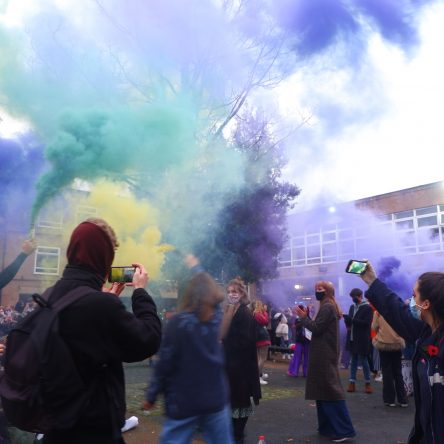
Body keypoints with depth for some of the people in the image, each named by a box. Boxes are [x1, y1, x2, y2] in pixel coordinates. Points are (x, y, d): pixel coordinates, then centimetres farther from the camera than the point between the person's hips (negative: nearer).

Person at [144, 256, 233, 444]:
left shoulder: (178, 322, -12)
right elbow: (208, 287, 21)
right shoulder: (216, 316, 2)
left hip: (184, 401, -4)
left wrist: (151, 395, 0)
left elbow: (164, 363, -12)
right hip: (216, 398, 4)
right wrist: (196, 268, 37)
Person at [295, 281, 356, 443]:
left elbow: (316, 328, -21)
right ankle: (328, 426, 20)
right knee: (324, 390, 14)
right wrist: (306, 317, 7)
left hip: (324, 356, -11)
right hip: (325, 354, 11)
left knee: (330, 390, -7)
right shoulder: (329, 307, 16)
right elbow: (319, 327, 14)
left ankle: (344, 430, -4)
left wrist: (303, 317, -11)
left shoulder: (327, 307, -16)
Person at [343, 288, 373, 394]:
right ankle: (352, 383, 12)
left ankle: (368, 383, 12)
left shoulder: (367, 307, -7)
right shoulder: (352, 307, 12)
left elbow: (366, 323, -16)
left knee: (363, 360, 1)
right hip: (352, 338, 6)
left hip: (362, 339, -6)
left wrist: (352, 319, -24)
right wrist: (347, 321, -7)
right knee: (353, 360, 9)